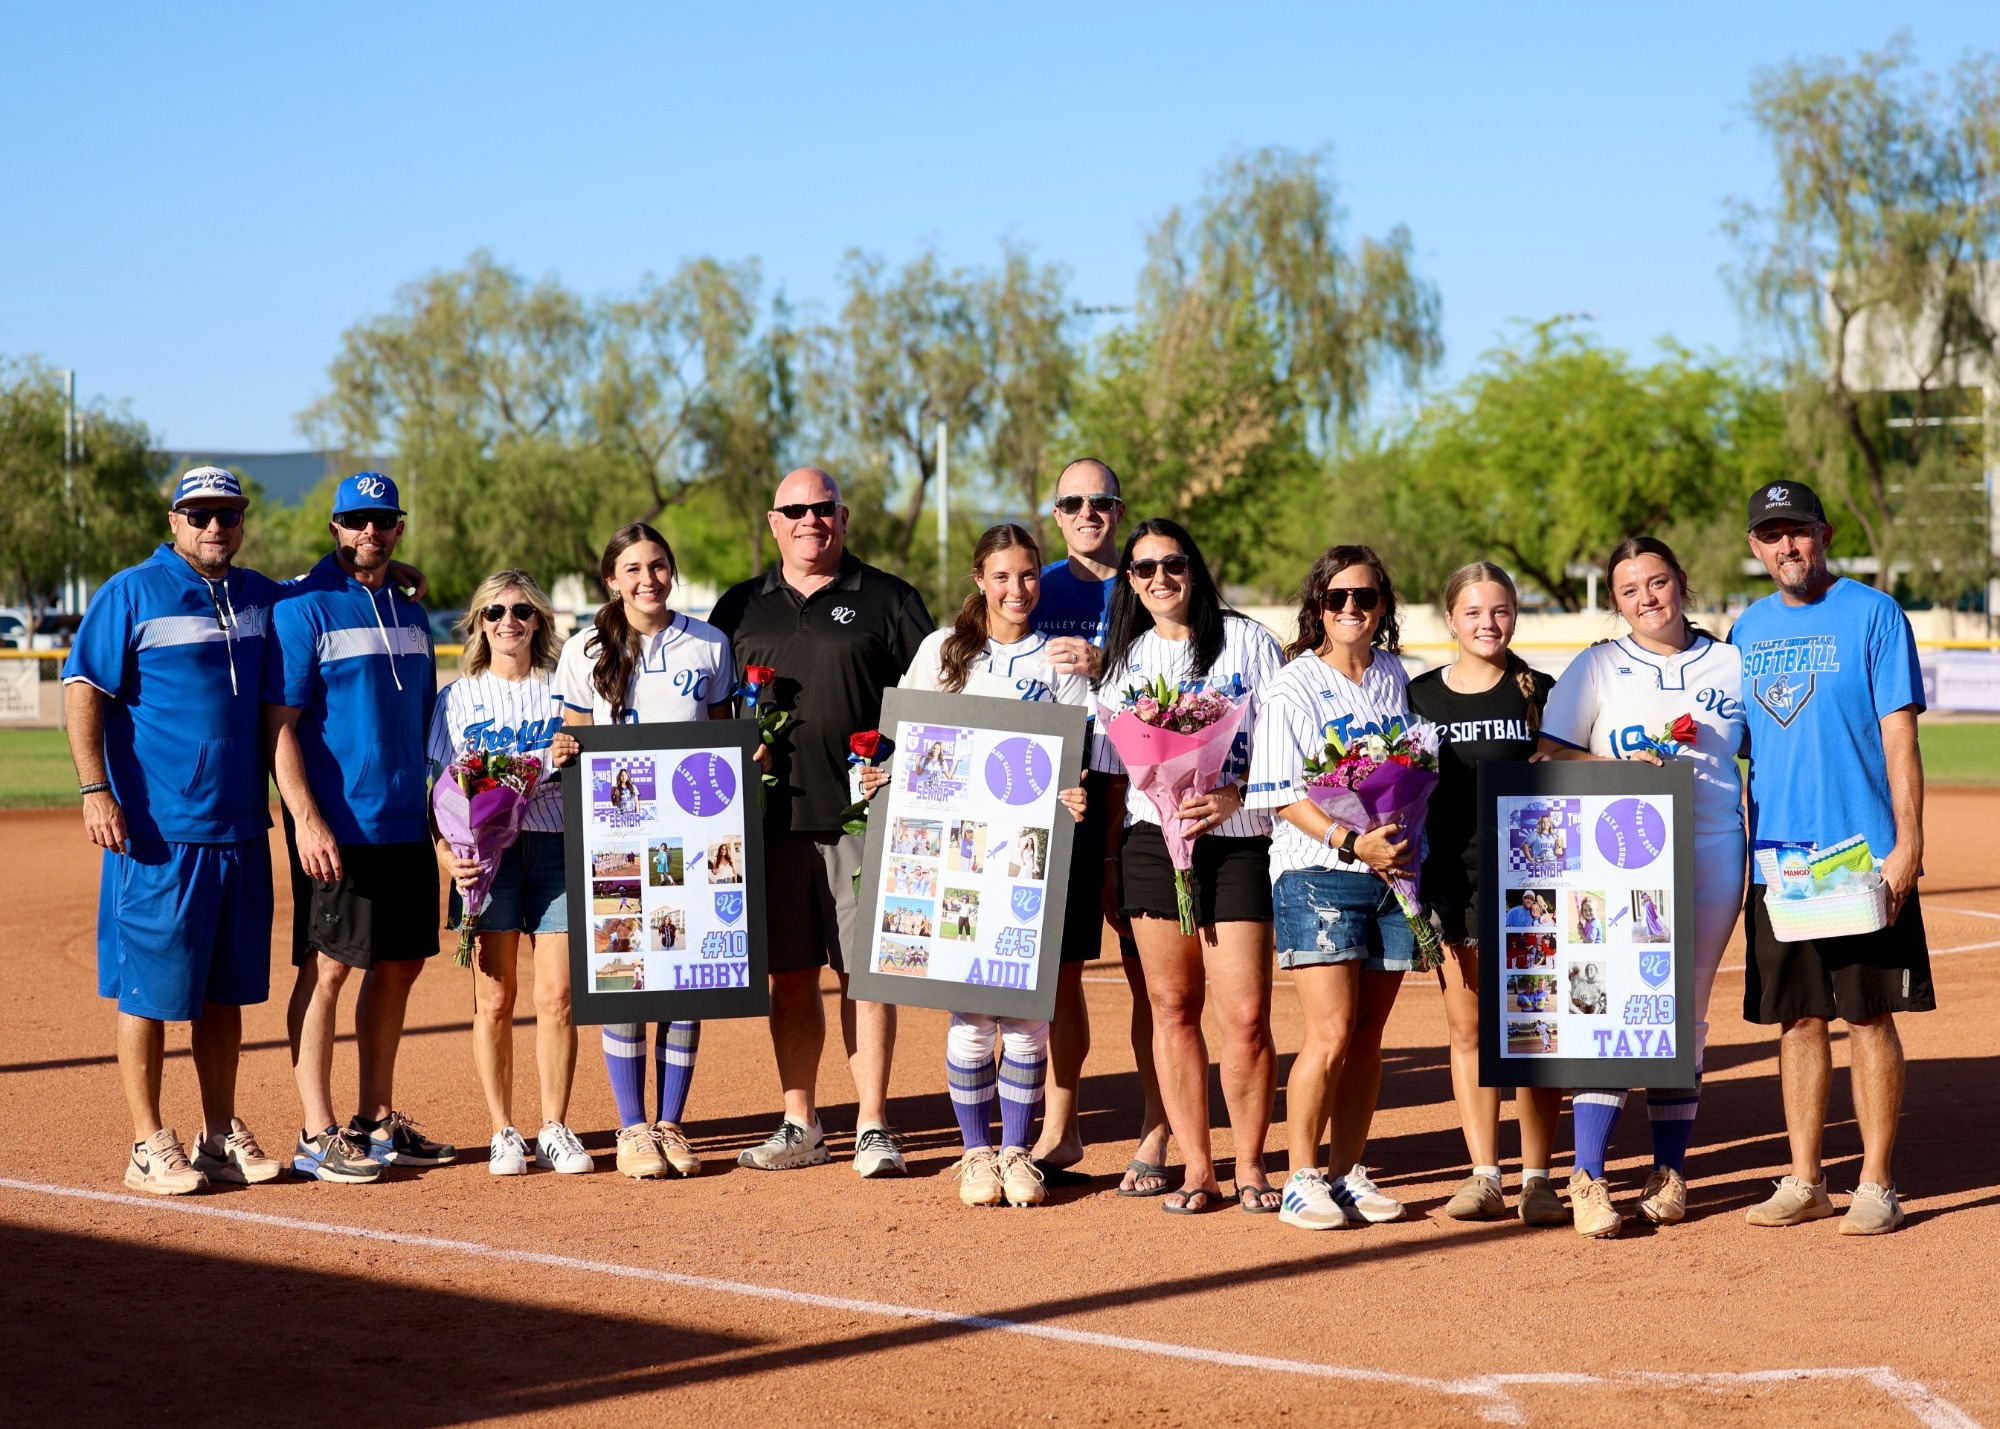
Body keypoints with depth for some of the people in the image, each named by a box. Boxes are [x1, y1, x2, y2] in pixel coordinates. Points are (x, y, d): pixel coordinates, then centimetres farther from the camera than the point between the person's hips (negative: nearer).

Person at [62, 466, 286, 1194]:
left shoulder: (261, 598, 12)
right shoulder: (132, 593, -5)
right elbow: (83, 689, -8)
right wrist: (95, 789, -16)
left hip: (240, 827, 6)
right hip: (158, 831, -6)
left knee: (225, 987, 11)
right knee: (150, 987, -2)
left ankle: (222, 1135, 20)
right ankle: (149, 1145, 6)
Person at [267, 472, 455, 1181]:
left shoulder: (411, 616, 15)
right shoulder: (304, 611, -6)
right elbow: (279, 725, -11)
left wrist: (436, 806, 14)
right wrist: (307, 818, -19)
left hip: (407, 826, 7)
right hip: (338, 827, -7)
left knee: (398, 966, 9)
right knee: (328, 967, -5)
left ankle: (378, 1122, 19)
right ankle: (318, 1136, -1)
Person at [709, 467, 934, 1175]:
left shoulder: (889, 600, 5)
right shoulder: (741, 608, 15)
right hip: (771, 817, 3)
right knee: (788, 976, 7)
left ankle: (873, 1128, 1)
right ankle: (800, 1127, 15)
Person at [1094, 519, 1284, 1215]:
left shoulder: (1247, 641, 4)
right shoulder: (1127, 659, 14)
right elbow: (1113, 772, 16)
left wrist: (1233, 796, -14)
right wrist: (1109, 860, 10)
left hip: (1238, 844, -3)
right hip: (1153, 841, 3)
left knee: (1245, 1015, -7)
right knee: (1173, 1007, 3)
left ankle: (1251, 1166, 7)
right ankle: (1195, 1167, 10)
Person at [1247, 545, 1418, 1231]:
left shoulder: (1394, 676, 12)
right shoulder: (1295, 688, -5)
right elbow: (1283, 793, -9)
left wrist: (1407, 837, 4)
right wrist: (1350, 841, -20)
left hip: (1393, 868, 5)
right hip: (1317, 873, -5)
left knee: (1368, 1034, 7)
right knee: (1331, 1034, -11)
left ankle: (1350, 1173, 15)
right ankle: (1301, 1180, -1)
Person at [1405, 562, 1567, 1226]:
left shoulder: (1539, 694, 5)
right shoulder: (1420, 697, 8)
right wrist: (1410, 880, 3)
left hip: (1526, 879, -2)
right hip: (1452, 880, 2)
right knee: (1466, 1028, 4)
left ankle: (1537, 1178, 4)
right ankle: (1484, 1175, 9)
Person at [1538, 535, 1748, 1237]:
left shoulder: (1731, 667, 12)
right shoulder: (1597, 668, 6)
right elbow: (1548, 758, 2)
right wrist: (1620, 767, -13)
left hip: (1712, 855, 2)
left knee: (1686, 1014, 5)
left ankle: (1669, 1175, 13)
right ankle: (1588, 1180, -11)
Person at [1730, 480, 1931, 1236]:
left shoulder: (1873, 615, -3)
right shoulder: (1749, 628, 13)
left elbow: (1899, 735, -8)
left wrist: (1907, 844, -15)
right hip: (1775, 857, 5)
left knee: (1869, 1018, -1)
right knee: (1797, 1019, 9)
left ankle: (1875, 1186, 4)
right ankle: (1804, 1181, 16)